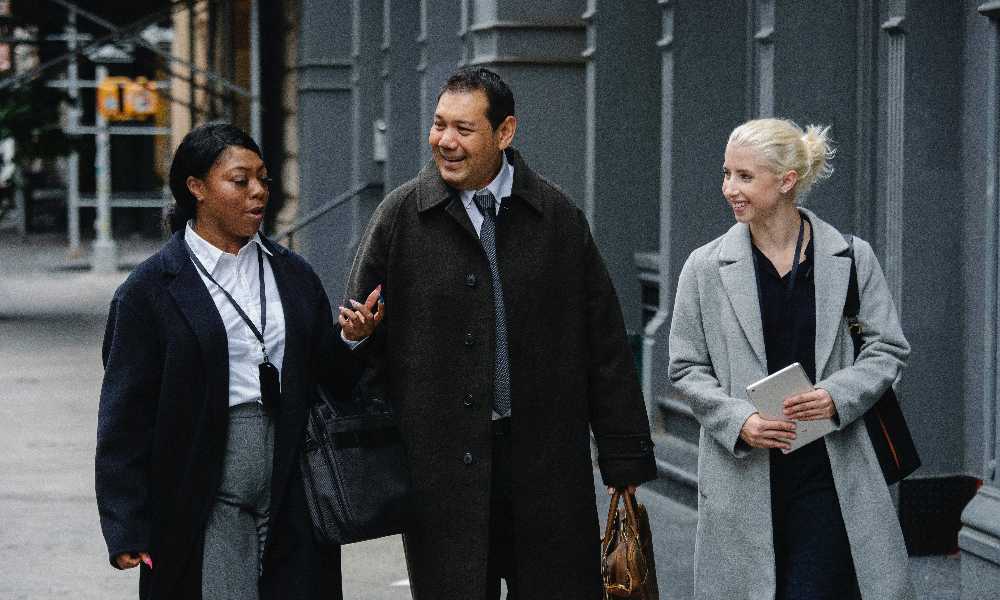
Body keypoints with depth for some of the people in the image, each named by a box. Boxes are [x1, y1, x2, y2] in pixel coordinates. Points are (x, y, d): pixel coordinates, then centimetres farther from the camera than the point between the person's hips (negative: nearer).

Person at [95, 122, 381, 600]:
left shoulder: (293, 274, 11)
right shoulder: (149, 290, -3)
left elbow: (328, 377, 15)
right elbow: (125, 414, -4)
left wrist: (350, 342, -8)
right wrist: (126, 529, -9)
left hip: (291, 501, 4)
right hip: (206, 502, -4)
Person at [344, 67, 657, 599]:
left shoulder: (558, 217, 5)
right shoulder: (400, 216, 2)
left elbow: (605, 348, 6)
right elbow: (362, 342, 5)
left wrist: (626, 462, 4)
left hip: (547, 465, 1)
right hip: (441, 469, -1)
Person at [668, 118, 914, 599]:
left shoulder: (851, 258, 3)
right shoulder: (706, 267, 3)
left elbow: (888, 349, 6)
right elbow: (687, 368, 5)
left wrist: (837, 396, -12)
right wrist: (739, 421, -11)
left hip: (828, 470, -1)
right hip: (743, 474, 1)